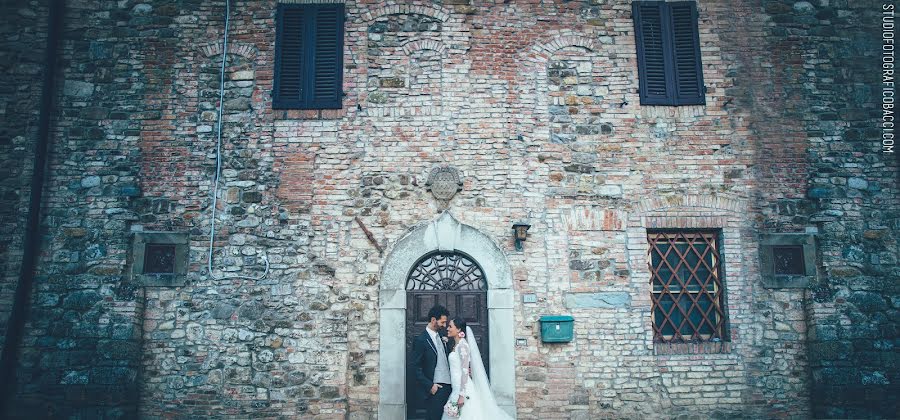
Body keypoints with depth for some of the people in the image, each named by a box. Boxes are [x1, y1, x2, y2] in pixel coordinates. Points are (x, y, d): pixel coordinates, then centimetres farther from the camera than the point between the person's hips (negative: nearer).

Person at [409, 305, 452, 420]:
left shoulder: (441, 338, 13)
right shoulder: (421, 340, -11)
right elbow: (413, 367, -13)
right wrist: (430, 386, -16)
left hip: (447, 387, 7)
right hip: (434, 389, -7)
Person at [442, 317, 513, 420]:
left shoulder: (462, 345, -12)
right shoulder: (456, 345, 14)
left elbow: (465, 371, -18)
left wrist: (462, 395, -22)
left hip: (463, 389, -8)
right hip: (457, 389, 8)